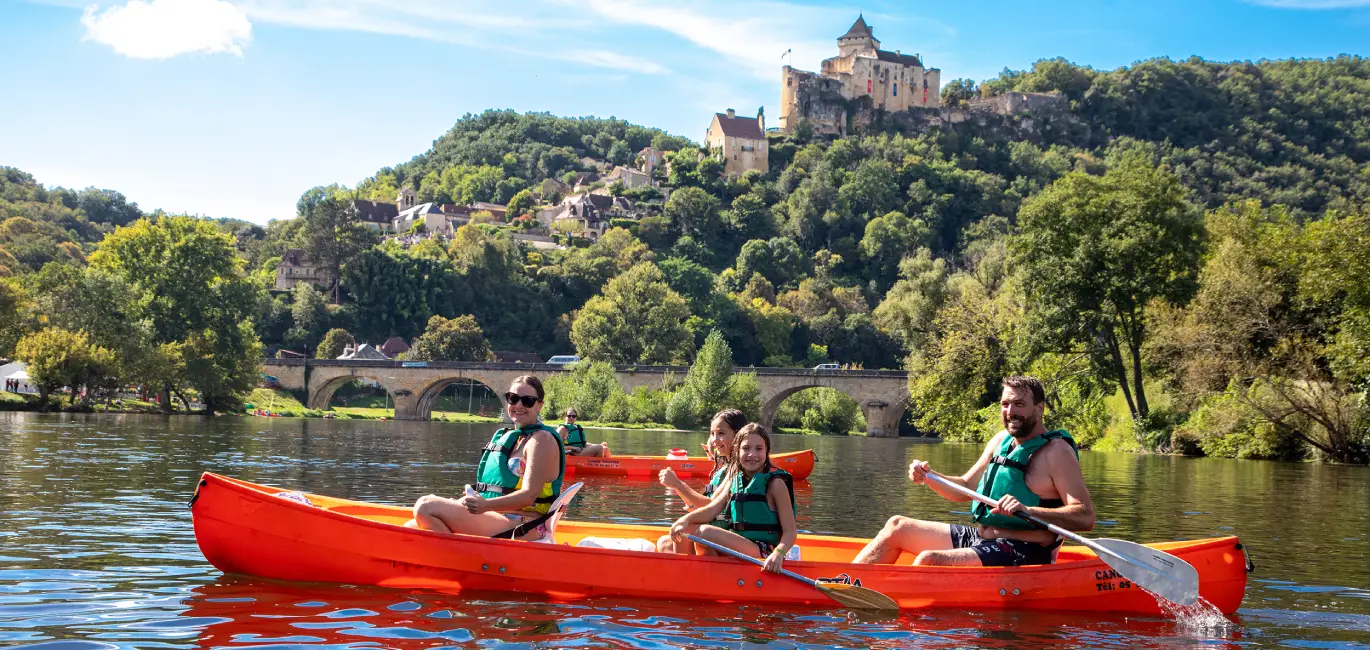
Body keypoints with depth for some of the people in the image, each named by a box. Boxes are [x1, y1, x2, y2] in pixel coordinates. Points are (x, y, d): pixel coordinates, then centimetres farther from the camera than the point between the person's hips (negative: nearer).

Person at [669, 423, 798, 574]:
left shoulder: (774, 483, -6)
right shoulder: (735, 479, 13)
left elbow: (790, 531, -11)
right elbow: (713, 509, 2)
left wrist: (778, 553, -31)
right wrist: (687, 519, -18)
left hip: (763, 552, -7)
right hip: (735, 547, 7)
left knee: (705, 532, -25)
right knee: (684, 530, 0)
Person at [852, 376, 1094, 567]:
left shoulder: (1056, 451, -12)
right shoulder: (1001, 440, 11)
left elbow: (1086, 516, -21)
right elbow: (965, 489, 21)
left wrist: (1027, 510, -33)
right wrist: (928, 476, 2)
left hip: (1020, 555, -9)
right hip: (980, 537, 9)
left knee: (928, 560, -28)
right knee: (897, 526, 10)